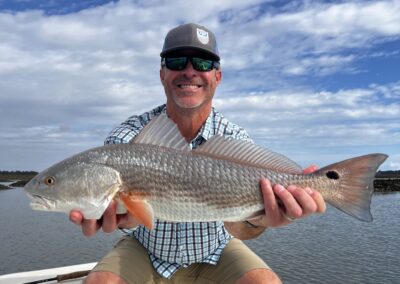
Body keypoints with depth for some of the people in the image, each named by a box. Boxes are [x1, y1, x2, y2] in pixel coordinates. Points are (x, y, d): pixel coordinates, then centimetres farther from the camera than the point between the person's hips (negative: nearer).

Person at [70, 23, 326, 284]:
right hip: (147, 253, 0)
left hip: (214, 254, 1)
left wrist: (259, 219, -49)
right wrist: (118, 215, -53)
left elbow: (235, 225, -26)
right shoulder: (127, 137, -17)